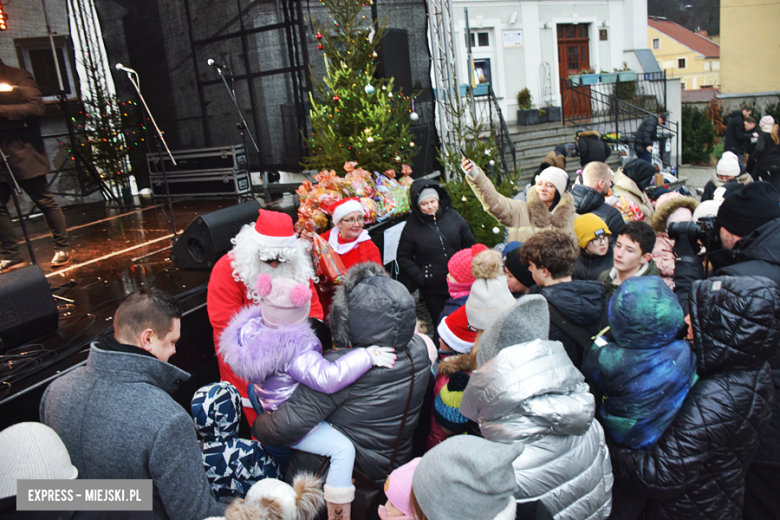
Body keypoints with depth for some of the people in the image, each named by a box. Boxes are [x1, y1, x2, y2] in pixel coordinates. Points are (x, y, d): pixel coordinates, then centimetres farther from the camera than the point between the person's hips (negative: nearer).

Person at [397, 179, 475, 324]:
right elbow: (403, 258, 0)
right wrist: (420, 277, -11)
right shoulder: (412, 226, -6)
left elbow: (470, 244, 10)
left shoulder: (453, 217, 1)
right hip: (433, 291, -2)